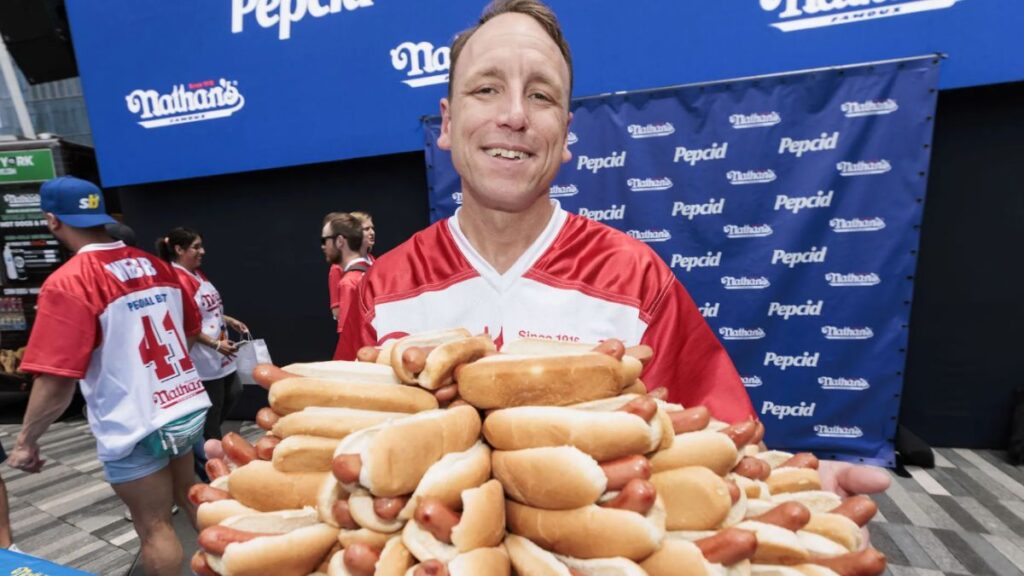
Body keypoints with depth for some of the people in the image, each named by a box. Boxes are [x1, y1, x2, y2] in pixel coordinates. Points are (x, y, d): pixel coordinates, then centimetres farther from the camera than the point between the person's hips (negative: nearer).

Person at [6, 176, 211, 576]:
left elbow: (57, 381, -21)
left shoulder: (68, 283, -18)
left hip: (136, 427, -6)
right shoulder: (156, 266, 2)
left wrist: (26, 441, -6)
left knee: (154, 527, 12)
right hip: (190, 409, 6)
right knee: (189, 498, 26)